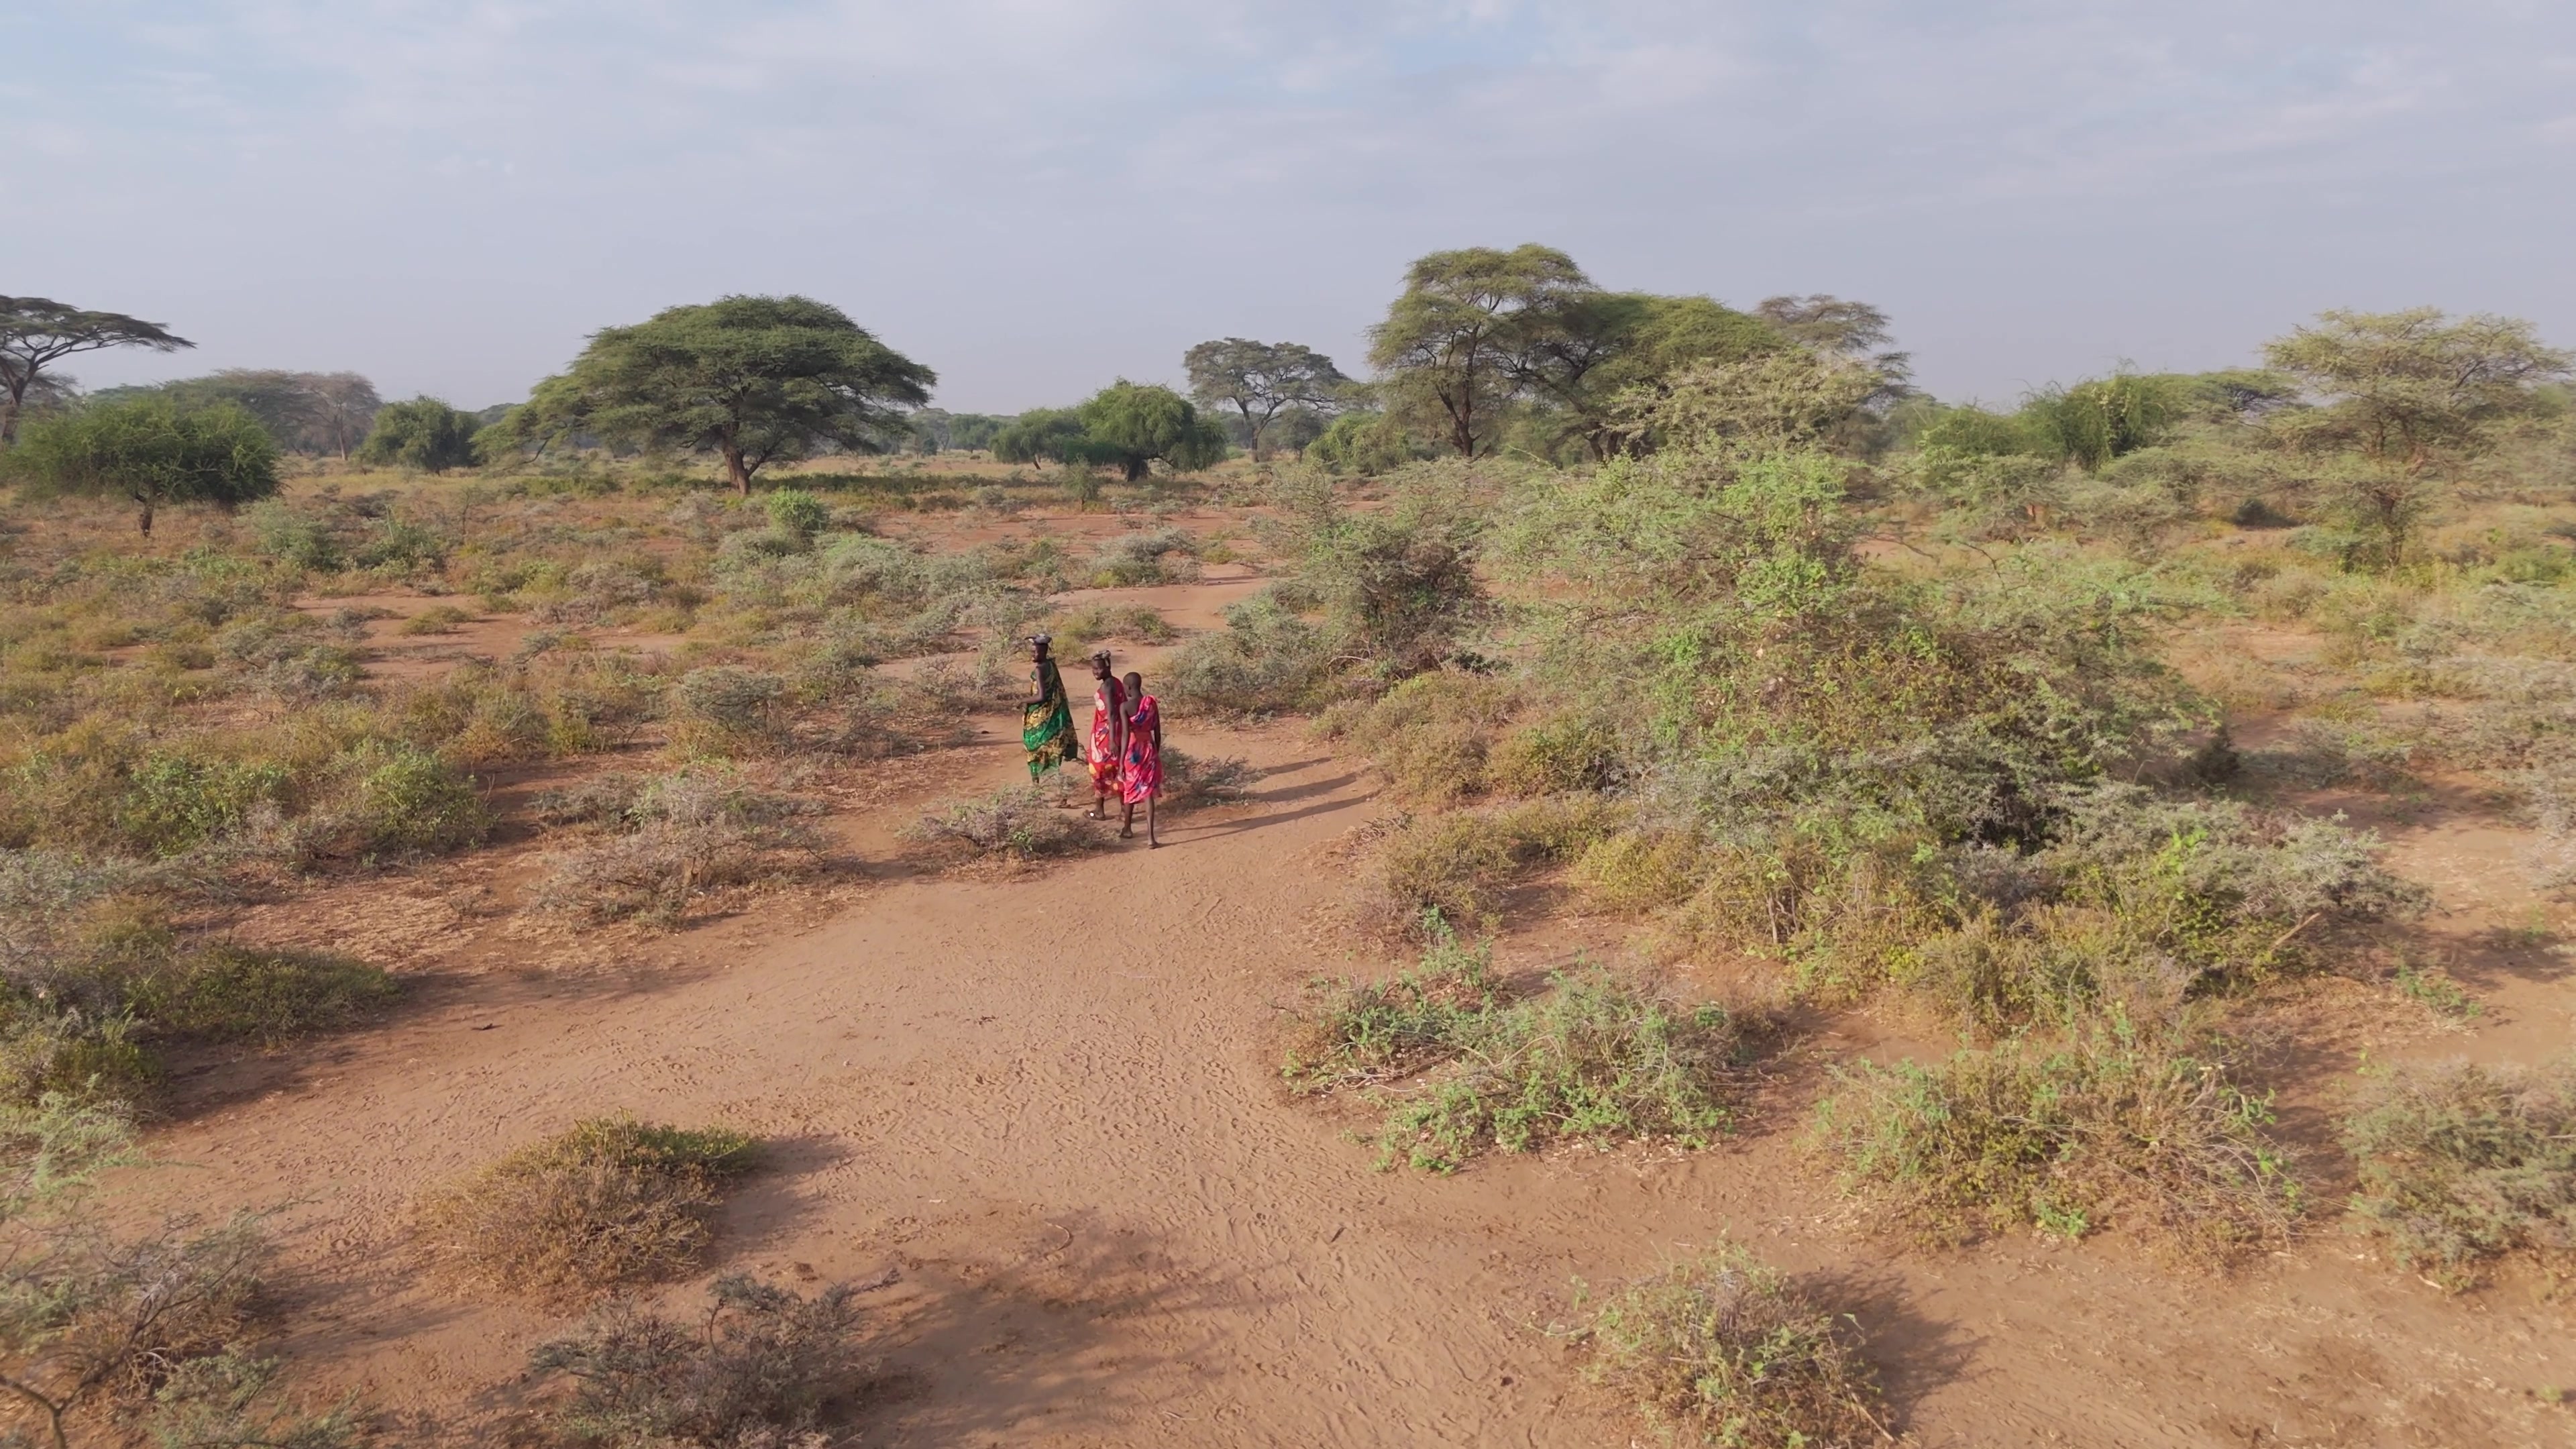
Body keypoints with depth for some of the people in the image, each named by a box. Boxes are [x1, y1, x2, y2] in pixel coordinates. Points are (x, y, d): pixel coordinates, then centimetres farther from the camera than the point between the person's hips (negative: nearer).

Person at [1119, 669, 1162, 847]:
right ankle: (1151, 837, -9)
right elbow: (1157, 732, 4)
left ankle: (1127, 828, 37)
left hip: (1133, 750, -3)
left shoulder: (1126, 707, -15)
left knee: (1131, 790, 18)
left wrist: (1121, 762, -20)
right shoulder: (1152, 703, -2)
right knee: (1147, 792, 1)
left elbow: (1126, 735, -20)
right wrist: (1157, 752, 17)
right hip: (1149, 748, 3)